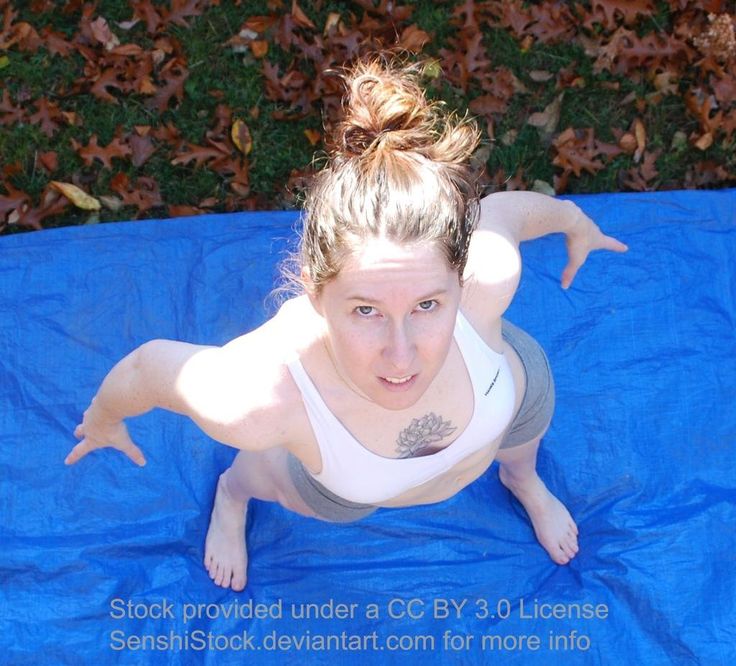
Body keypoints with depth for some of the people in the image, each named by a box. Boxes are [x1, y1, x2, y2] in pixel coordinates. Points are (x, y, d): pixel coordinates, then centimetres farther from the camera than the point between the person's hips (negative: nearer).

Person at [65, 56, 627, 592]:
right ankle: (231, 495, 71)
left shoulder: (489, 272, -45)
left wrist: (574, 221, 3)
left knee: (522, 440, 36)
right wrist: (103, 420, -4)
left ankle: (524, 478, 76)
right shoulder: (251, 399, -50)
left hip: (508, 392, 2)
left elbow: (504, 208, -20)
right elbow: (149, 367, -27)